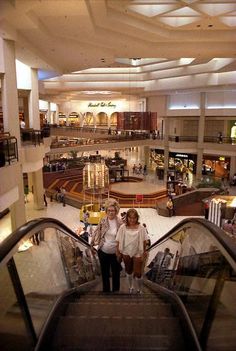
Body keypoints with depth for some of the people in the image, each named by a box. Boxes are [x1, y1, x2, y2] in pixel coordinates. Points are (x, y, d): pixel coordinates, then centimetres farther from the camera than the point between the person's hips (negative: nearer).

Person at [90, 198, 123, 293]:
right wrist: (92, 244, 6)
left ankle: (115, 290, 35)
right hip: (103, 252, 2)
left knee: (116, 272, 15)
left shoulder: (120, 223, -13)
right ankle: (106, 290, 37)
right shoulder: (103, 221, -8)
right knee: (104, 272, 18)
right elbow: (96, 233, 2)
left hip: (115, 253, -2)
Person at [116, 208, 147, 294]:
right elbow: (119, 241, -8)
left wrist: (144, 253, -3)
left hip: (137, 253, -1)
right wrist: (118, 252, -4)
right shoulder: (123, 228, -16)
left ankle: (139, 290, 29)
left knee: (138, 273, 4)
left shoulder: (141, 228, -17)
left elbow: (143, 241, -8)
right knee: (129, 271, 22)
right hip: (126, 253, 2)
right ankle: (130, 287, 46)